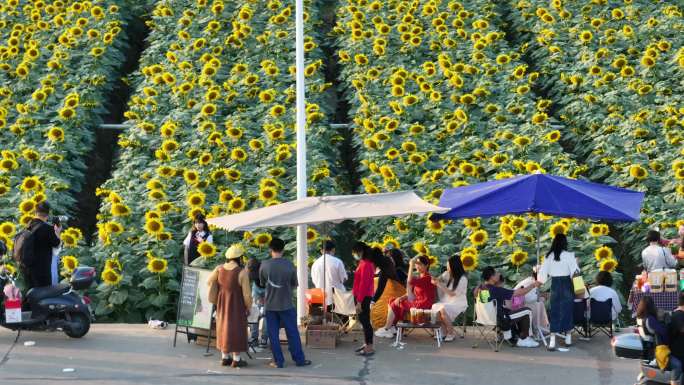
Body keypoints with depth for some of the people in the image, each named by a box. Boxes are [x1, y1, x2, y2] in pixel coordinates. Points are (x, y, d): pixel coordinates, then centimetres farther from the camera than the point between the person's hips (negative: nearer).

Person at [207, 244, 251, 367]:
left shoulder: (219, 268, -7)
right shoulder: (242, 272, -21)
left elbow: (209, 282, 5)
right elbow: (247, 293, -17)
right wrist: (248, 307, -2)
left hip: (222, 305, 5)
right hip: (237, 306, -5)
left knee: (224, 328, 17)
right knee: (236, 330, 5)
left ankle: (224, 357, 22)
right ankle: (236, 360, 10)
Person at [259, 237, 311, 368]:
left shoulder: (264, 265, -8)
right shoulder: (289, 265, -9)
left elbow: (262, 283, 6)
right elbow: (295, 283, 2)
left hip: (270, 305, 0)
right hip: (286, 305, 0)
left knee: (273, 334, 7)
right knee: (292, 333, 8)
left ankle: (278, 361, 9)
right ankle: (299, 359, 14)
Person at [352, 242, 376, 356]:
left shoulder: (365, 265, -18)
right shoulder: (365, 263, 12)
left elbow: (363, 284, -20)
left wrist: (359, 301, -20)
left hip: (363, 297, -10)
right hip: (363, 296, 10)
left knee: (365, 321, -6)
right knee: (363, 320, 15)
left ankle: (370, 348, -3)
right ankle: (366, 344, 24)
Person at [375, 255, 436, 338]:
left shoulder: (427, 278, -17)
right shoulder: (419, 277, 13)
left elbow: (410, 281, -32)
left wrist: (411, 265, -26)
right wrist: (401, 298, -3)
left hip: (423, 305, -10)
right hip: (417, 302, 10)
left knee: (395, 305, -6)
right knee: (392, 302, 6)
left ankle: (386, 329, 7)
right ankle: (392, 328, 1)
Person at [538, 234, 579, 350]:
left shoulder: (549, 256, -1)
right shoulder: (568, 255, -10)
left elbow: (543, 273, 2)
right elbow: (575, 271, -10)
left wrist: (540, 282, 17)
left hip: (554, 285, 2)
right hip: (566, 284, -2)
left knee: (554, 311, 6)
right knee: (567, 310, 10)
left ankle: (552, 341, -2)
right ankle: (568, 338, 20)